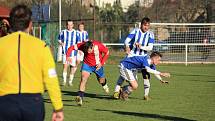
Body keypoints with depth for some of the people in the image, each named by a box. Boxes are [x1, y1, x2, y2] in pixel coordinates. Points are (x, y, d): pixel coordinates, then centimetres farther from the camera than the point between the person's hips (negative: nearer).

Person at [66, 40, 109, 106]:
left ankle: (104, 85, 58)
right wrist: (68, 56, -40)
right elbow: (71, 48, -23)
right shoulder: (82, 45, -28)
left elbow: (107, 52, -12)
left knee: (101, 81, 19)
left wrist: (102, 63, -16)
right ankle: (80, 97, -27)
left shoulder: (99, 46, -30)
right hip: (87, 64, 0)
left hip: (97, 65, 0)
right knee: (83, 78, -23)